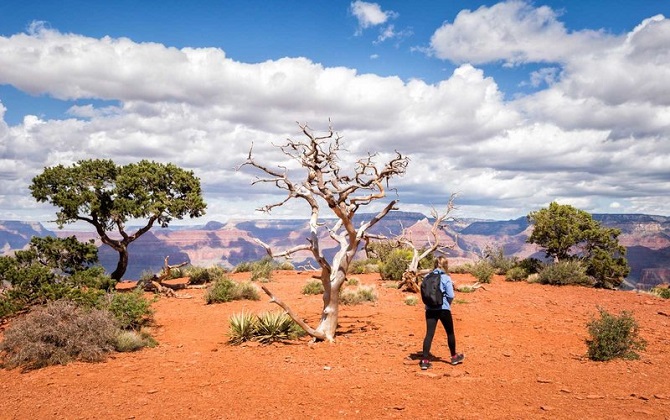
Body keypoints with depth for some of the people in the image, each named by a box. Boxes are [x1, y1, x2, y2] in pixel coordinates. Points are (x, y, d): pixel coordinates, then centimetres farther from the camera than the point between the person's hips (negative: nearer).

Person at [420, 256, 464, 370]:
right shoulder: (446, 278, -8)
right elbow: (451, 296, -11)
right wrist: (447, 304, 6)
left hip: (430, 309, 3)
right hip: (443, 309, -3)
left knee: (429, 334, 2)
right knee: (450, 333, 16)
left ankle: (425, 360, -5)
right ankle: (454, 357, 30)